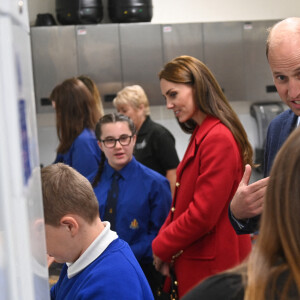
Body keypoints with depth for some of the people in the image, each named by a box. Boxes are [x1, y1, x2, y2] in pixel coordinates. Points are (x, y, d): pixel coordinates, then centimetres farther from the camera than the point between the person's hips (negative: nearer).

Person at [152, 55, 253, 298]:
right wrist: (164, 238, 1)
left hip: (212, 266, -9)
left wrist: (161, 247, -9)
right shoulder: (201, 135, 14)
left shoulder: (219, 138, -18)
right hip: (196, 262, 9)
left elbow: (203, 214, -21)